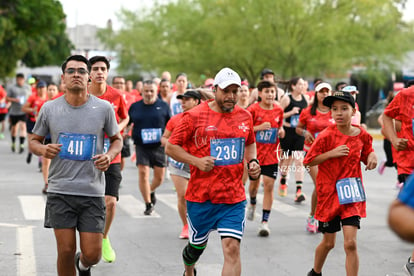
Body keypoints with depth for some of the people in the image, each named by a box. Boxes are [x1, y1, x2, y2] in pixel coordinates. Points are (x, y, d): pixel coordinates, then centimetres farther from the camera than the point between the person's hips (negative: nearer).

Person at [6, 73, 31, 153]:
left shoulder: (27, 87, 7)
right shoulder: (11, 88, 1)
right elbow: (7, 98, 1)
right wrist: (14, 100, -17)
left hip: (24, 111, 0)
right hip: (14, 111, 0)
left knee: (23, 126, -14)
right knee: (14, 128, 11)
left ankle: (22, 145, -15)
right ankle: (13, 144, 32)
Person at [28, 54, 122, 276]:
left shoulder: (104, 108, -1)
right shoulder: (49, 108, 1)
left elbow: (116, 139, 13)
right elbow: (34, 141, 13)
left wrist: (110, 155, -8)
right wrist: (43, 150, -11)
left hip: (92, 192, 0)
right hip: (60, 192, 0)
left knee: (92, 254, 0)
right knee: (66, 251, -1)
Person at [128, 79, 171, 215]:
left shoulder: (163, 106, 3)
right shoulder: (135, 107, 6)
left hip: (159, 146, 0)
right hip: (141, 147, 0)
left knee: (159, 176, 3)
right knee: (143, 173, -11)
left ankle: (151, 191, 36)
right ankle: (148, 204, 1)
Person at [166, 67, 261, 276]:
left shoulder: (245, 117, 7)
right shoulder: (195, 116, -6)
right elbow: (171, 147, -2)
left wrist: (252, 162, 6)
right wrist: (196, 161, -15)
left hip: (234, 198, 2)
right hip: (201, 196, -2)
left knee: (232, 249, -11)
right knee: (197, 245, 15)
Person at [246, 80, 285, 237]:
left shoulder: (278, 110, 1)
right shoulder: (253, 110, -9)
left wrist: (281, 131, -3)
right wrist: (259, 127, -22)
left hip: (271, 154, 1)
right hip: (255, 153, -1)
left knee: (269, 185, -7)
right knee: (254, 182, 12)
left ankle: (265, 222, -4)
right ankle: (252, 204, 48)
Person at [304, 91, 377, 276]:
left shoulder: (362, 135, -2)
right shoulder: (326, 136, -12)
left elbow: (366, 154, 16)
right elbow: (308, 161, -9)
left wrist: (371, 156, -7)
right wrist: (331, 153, -21)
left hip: (352, 194, 1)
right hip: (329, 193, -1)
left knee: (350, 243, -11)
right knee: (328, 242, 13)